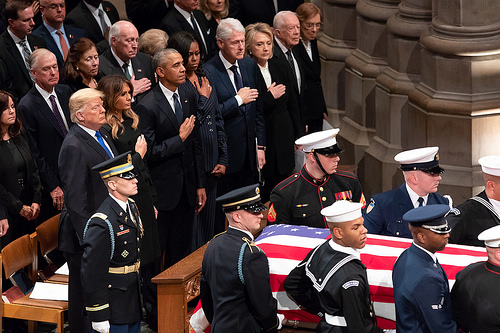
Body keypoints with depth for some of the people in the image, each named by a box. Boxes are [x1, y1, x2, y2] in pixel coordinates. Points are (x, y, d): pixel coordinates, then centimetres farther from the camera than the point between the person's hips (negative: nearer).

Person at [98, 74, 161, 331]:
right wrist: (137, 155, -6)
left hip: (143, 198, 8)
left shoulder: (132, 121, 11)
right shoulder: (106, 129, -15)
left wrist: (152, 200, 16)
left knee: (151, 259, 11)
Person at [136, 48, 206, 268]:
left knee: (182, 252, 14)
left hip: (186, 187, 6)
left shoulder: (188, 95, 5)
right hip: (162, 190, -6)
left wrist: (200, 184, 12)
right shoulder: (148, 107, -17)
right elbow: (148, 153, -17)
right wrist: (180, 138, -17)